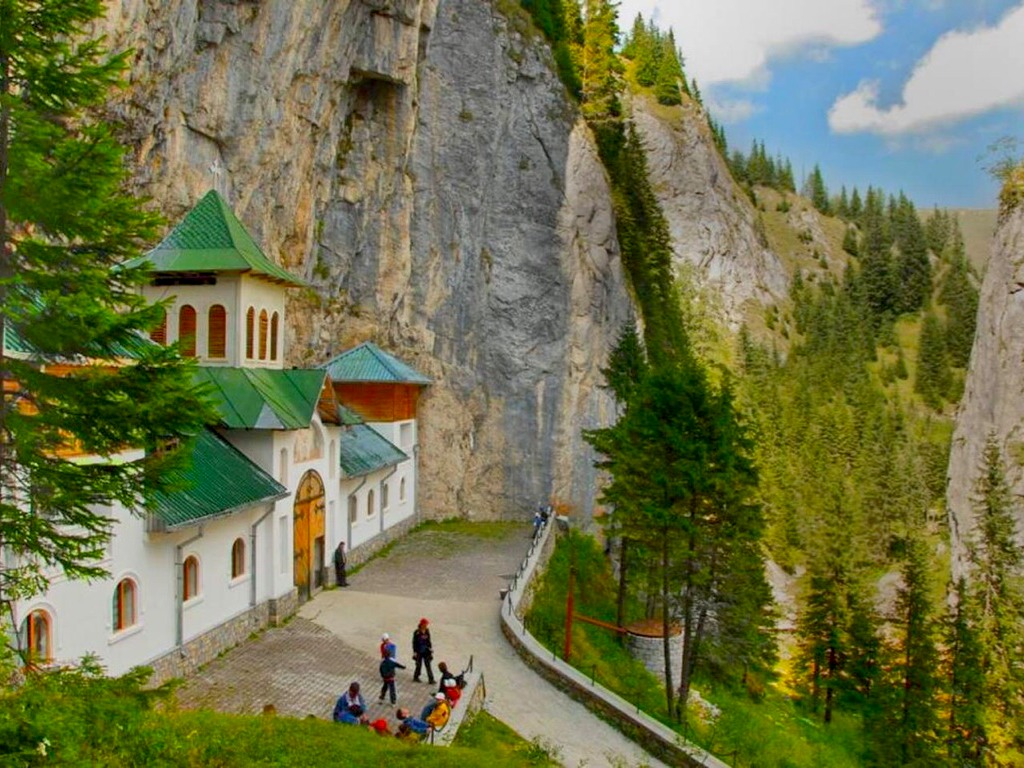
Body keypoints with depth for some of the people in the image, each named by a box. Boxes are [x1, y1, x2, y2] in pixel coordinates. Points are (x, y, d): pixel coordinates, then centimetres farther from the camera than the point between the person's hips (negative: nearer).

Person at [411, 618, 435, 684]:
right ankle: (415, 677, 30)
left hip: (426, 651, 4)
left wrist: (430, 649, 8)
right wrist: (415, 652, -10)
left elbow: (428, 641, 9)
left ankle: (431, 679, 6)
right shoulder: (417, 633, -13)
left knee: (428, 665, 3)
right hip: (419, 652, -4)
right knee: (419, 665, 9)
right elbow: (414, 642, -9)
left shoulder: (427, 632, 0)